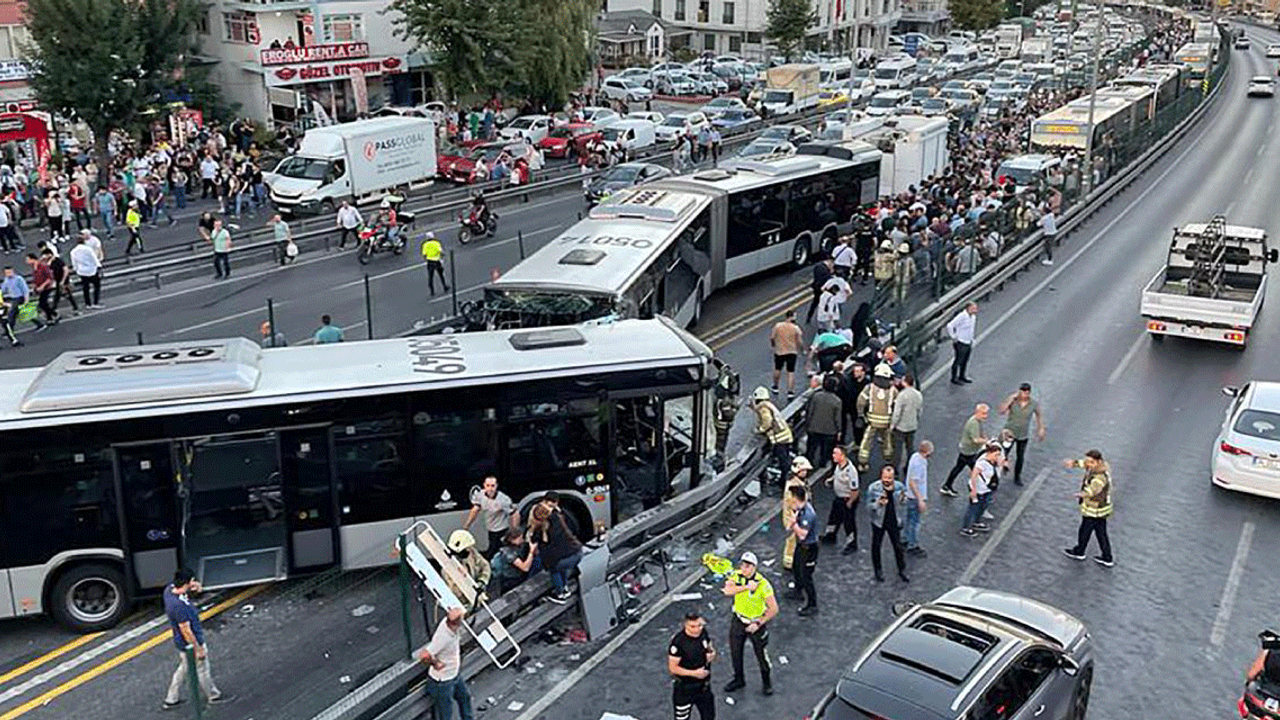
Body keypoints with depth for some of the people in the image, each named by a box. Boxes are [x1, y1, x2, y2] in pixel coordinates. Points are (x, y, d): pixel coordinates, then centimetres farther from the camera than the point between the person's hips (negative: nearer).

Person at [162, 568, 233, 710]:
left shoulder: (170, 589, -11)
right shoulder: (179, 605, -37)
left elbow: (186, 594, 12)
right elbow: (185, 630, -28)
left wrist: (194, 588, -12)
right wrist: (198, 649, -17)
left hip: (182, 643, 9)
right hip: (190, 644, -9)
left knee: (183, 669, 27)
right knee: (202, 671, 15)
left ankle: (171, 700, 40)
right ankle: (214, 696, 36)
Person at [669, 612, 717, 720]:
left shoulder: (703, 632, -6)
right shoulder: (678, 641, -25)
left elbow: (711, 648, 12)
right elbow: (672, 668, -20)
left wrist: (712, 655, -11)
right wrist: (694, 673, -25)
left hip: (703, 686, 6)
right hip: (684, 688, -6)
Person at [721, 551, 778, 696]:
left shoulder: (763, 584, -23)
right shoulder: (736, 575, -10)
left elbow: (774, 609, -20)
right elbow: (728, 590, -29)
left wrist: (758, 624, -21)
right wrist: (746, 587, -36)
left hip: (756, 622, -4)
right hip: (738, 619, 4)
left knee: (762, 655, 7)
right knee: (735, 652, 16)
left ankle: (766, 682, 32)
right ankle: (739, 680, 39)